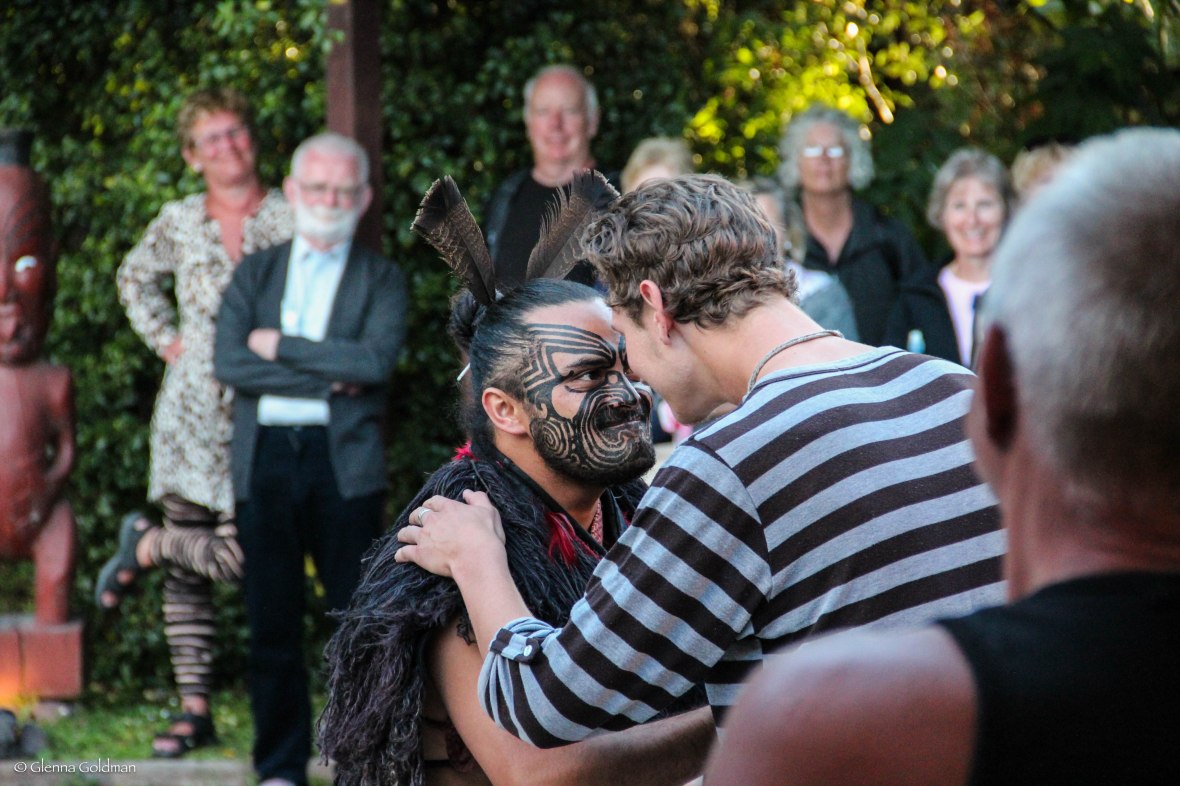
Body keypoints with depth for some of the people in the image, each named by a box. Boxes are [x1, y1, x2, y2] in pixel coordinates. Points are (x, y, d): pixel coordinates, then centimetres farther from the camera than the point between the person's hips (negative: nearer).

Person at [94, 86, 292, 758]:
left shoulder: (290, 218, -1)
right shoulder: (179, 222, 8)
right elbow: (135, 279, 26)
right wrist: (164, 338, 13)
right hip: (191, 413, 2)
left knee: (241, 552, -14)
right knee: (190, 568, 2)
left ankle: (146, 544, 15)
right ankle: (195, 709, 10)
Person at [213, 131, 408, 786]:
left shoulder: (381, 279, 9)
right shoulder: (255, 273, 15)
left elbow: (376, 359, -10)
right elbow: (228, 362, 0)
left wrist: (282, 346, -7)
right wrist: (325, 380, -7)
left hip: (344, 460, -2)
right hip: (264, 456, 2)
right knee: (272, 621, 3)